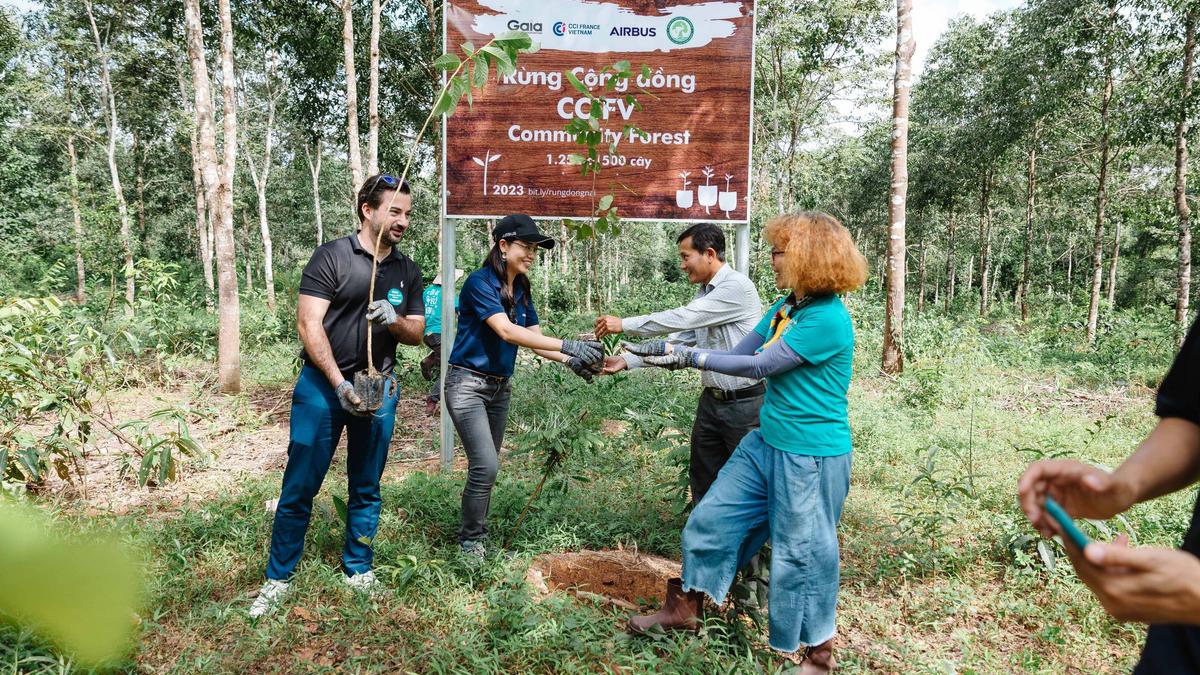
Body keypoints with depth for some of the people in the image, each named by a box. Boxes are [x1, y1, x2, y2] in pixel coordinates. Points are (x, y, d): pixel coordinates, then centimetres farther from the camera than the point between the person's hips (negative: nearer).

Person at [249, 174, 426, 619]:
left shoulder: (407, 272, 9)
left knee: (367, 487, 12)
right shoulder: (331, 257, -6)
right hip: (323, 385, -4)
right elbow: (309, 324, -11)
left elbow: (417, 333, 12)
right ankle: (277, 579, 14)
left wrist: (395, 321, -12)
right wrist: (339, 383, -19)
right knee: (299, 487, 0)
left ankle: (358, 571, 26)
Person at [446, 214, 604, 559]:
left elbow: (535, 339, 3)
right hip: (468, 384, -7)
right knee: (486, 465, -13)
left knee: (486, 466, 11)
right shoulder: (480, 282, -16)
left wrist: (570, 361, -15)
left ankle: (477, 532, 25)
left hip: (500, 387, 7)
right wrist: (568, 345, -36)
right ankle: (470, 540, 6)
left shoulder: (521, 289, 7)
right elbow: (507, 331, -29)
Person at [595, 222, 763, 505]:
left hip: (743, 403, -8)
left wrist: (624, 324, -17)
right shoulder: (704, 293, 11)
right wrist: (627, 361, 1)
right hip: (711, 400, 8)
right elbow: (678, 340, 9)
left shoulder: (737, 286, -17)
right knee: (702, 481, 15)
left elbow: (682, 319, -22)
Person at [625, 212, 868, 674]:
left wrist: (689, 357, -18)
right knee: (712, 518, 13)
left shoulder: (827, 320, -22)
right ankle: (684, 608, 33)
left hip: (811, 455, -9)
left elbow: (759, 366, -22)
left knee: (802, 553, 7)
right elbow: (739, 353, 6)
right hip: (767, 443, 9)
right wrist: (666, 351, 0)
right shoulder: (784, 307, 5)